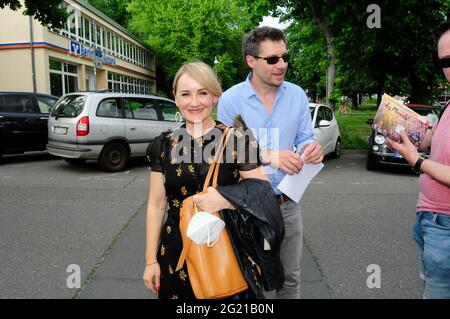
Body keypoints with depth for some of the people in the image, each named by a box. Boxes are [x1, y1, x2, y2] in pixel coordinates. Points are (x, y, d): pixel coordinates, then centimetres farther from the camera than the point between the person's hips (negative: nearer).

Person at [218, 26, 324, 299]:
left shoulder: (297, 95, 0)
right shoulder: (231, 99, -10)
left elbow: (304, 139, 4)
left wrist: (312, 148, -20)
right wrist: (266, 156, -29)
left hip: (289, 203, 3)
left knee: (291, 280, 20)